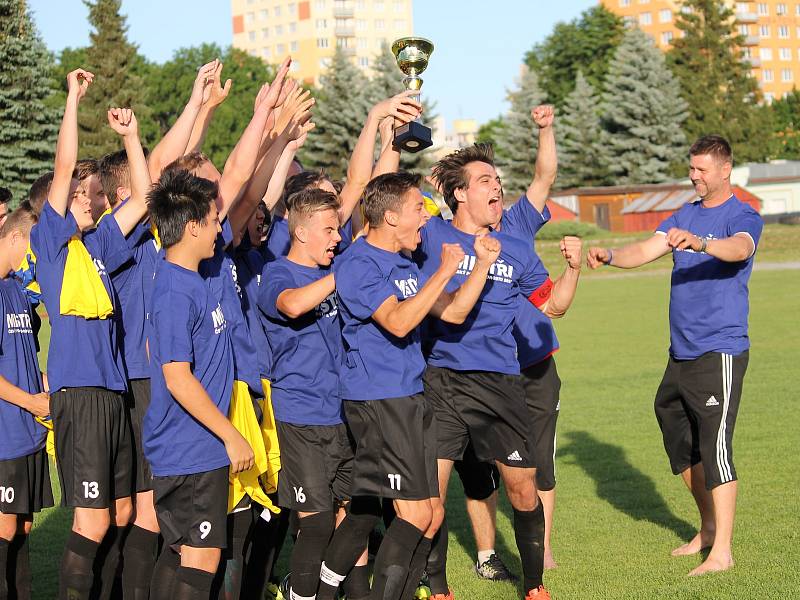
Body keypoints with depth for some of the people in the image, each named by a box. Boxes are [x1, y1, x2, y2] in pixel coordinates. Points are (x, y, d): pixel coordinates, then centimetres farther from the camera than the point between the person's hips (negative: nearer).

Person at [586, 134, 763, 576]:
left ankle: (722, 552, -10)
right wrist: (611, 255, -17)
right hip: (680, 352, 8)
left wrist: (699, 242, -49)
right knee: (677, 435, 16)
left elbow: (740, 248, -29)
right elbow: (646, 250, 4)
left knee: (715, 445, -12)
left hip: (719, 351, -8)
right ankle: (708, 528, 32)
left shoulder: (742, 216, -7)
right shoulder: (685, 215, 15)